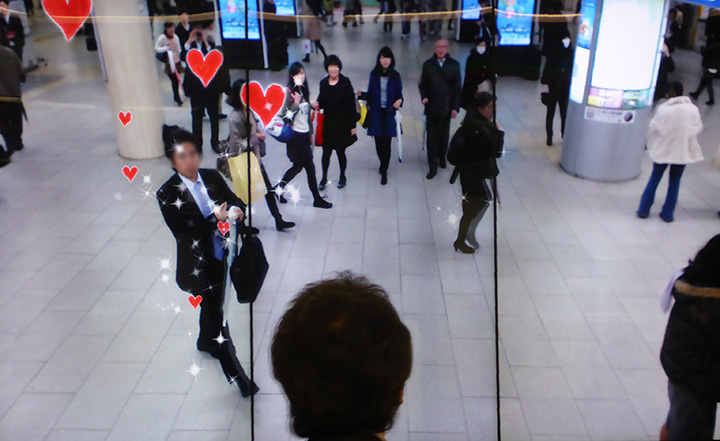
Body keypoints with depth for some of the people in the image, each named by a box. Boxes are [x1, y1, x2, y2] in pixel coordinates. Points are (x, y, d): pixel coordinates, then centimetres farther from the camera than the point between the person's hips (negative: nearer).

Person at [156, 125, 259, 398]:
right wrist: (215, 220, -32)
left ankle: (206, 341, 56)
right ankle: (236, 374, 11)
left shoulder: (212, 177, -4)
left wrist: (237, 209, -23)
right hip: (198, 264, -5)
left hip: (219, 256, 5)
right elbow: (182, 232, -21)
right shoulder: (168, 194, -17)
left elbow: (233, 200, 1)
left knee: (213, 304, 26)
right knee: (215, 314, 0)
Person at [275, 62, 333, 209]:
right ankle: (317, 199, 10)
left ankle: (279, 188, 30)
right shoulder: (290, 92, -12)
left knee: (298, 165, 14)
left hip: (304, 134, 8)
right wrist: (296, 104, -27)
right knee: (310, 167, -2)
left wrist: (311, 131, 20)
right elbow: (285, 115, -16)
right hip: (295, 135, -8)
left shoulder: (304, 90, 10)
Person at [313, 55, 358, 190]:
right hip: (327, 123, 3)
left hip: (342, 123, -3)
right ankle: (324, 178, 27)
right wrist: (316, 104, -12)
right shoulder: (323, 83, 2)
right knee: (326, 151, 9)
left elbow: (351, 104, -9)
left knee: (340, 151, 10)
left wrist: (353, 125, -9)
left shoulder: (345, 82, -10)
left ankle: (342, 176, 33)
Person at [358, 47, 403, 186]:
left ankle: (384, 171, 10)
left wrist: (399, 101, -19)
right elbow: (371, 94, 7)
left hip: (389, 113, -1)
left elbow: (399, 94, 3)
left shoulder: (395, 76, -1)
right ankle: (383, 163, 36)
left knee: (386, 142, -2)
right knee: (378, 141, 8)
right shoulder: (374, 74, 2)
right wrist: (361, 95, -13)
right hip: (376, 113, 2)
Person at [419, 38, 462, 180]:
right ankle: (433, 167, 6)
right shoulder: (428, 64, 1)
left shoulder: (454, 65, 0)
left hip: (446, 108, 1)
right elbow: (423, 84, 7)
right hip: (431, 107, 0)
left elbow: (458, 87, 1)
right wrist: (424, 97, -12)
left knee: (444, 136, 12)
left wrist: (455, 107, -4)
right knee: (432, 137, 0)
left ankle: (442, 158, 35)